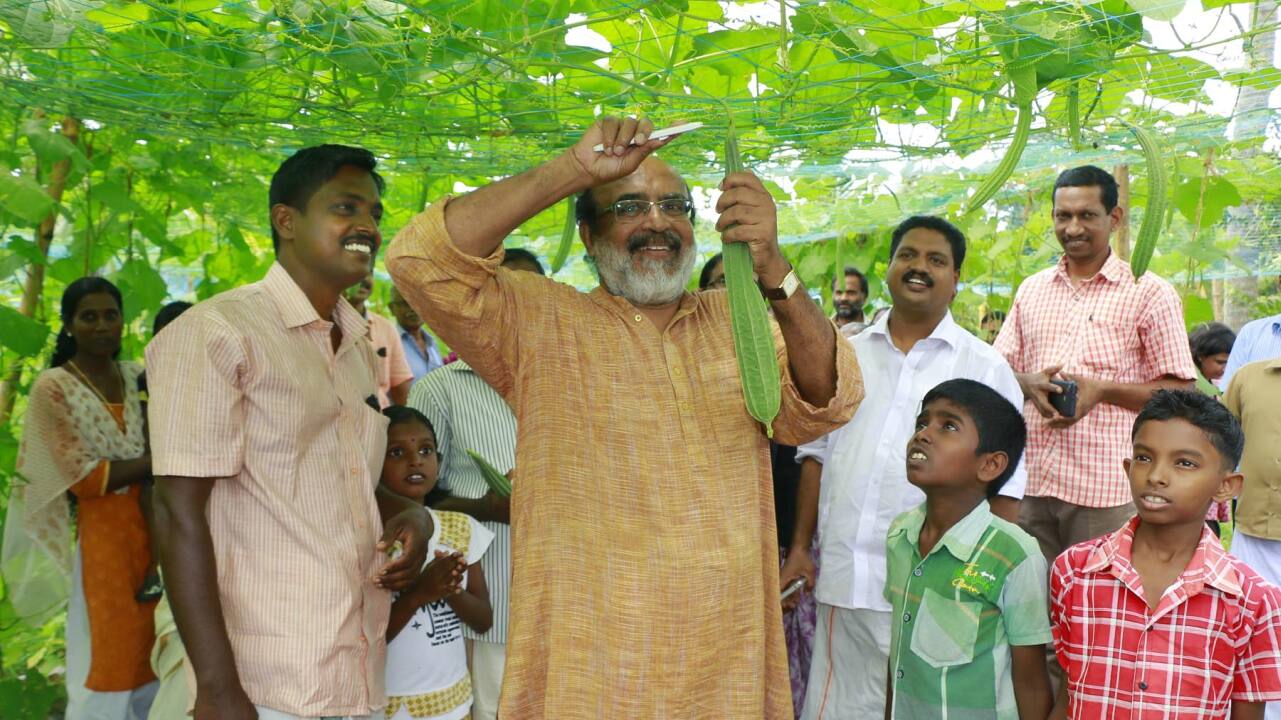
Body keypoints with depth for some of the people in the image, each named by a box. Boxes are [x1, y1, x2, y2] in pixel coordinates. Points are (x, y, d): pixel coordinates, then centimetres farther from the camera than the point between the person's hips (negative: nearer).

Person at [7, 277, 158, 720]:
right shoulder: (53, 389, -5)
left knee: (150, 651, 10)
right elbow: (84, 478, -11)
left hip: (155, 527, 5)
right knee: (108, 663, 0)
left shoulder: (139, 377, 8)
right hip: (104, 536, -4)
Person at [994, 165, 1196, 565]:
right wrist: (1030, 384, -6)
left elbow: (1180, 391, -2)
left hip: (1108, 487, -4)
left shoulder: (1149, 293, 1)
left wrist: (1101, 390, -15)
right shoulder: (1031, 290, 15)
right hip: (1032, 481, 4)